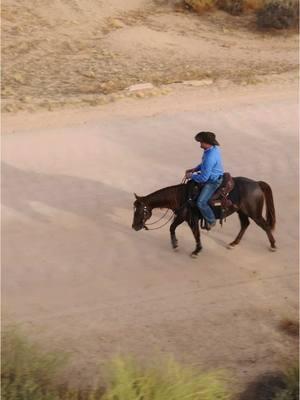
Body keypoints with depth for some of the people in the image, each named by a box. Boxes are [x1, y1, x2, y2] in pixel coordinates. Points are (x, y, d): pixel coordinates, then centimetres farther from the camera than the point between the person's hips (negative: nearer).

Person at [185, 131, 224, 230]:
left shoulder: (210, 157, -35)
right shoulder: (215, 148, -4)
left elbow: (203, 178, -28)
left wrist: (191, 176, -13)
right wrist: (195, 169, 7)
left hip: (212, 181, -11)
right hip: (212, 176, 11)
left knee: (201, 202, -15)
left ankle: (211, 220, 7)